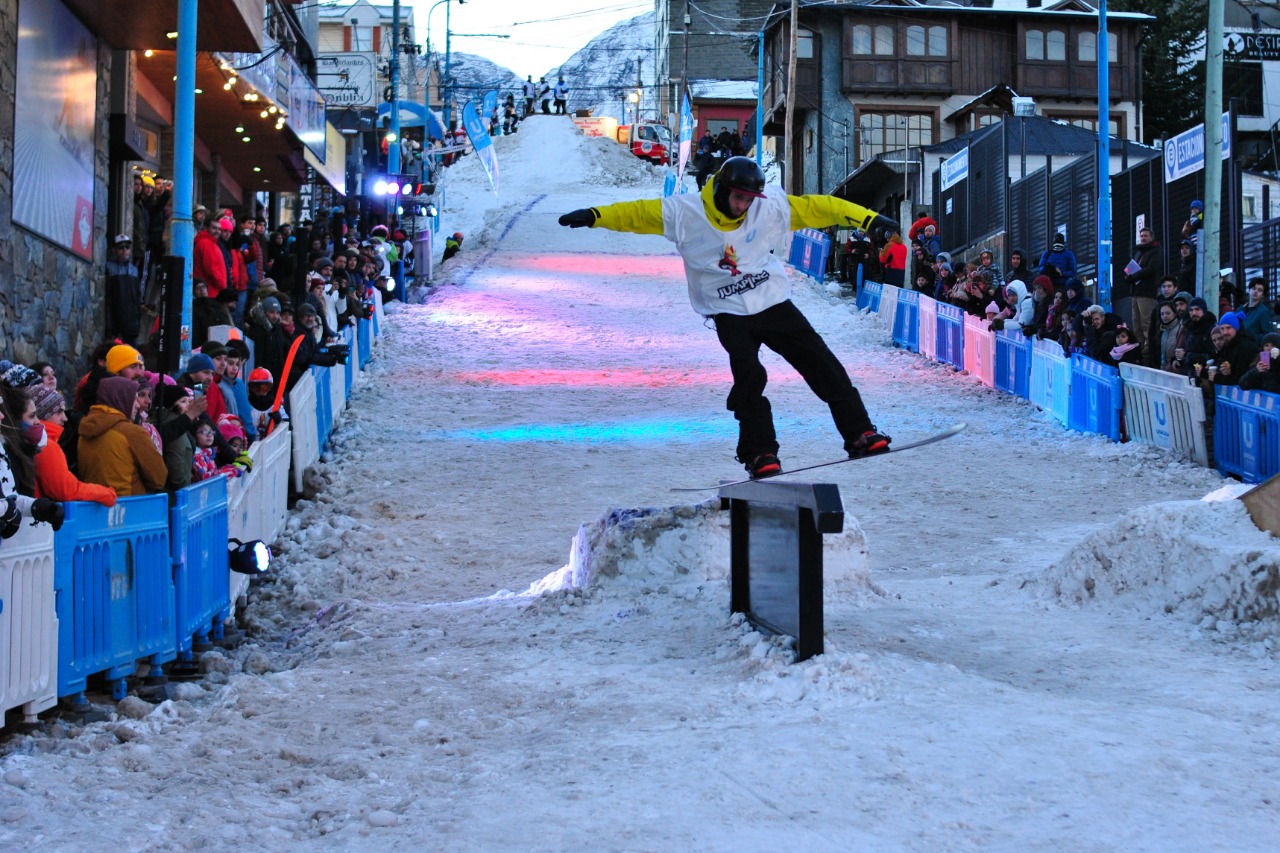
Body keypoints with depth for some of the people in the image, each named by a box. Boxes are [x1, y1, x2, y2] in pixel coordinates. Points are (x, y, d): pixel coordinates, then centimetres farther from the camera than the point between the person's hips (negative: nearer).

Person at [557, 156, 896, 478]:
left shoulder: (771, 207, -5)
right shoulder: (686, 213, -8)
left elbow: (816, 207, -2)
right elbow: (639, 213, -5)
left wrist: (867, 218, -5)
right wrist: (594, 216, -15)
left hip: (774, 303, 2)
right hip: (730, 314, -2)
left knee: (821, 363, -3)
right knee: (749, 376, -18)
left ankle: (860, 435, 4)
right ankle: (760, 453, -6)